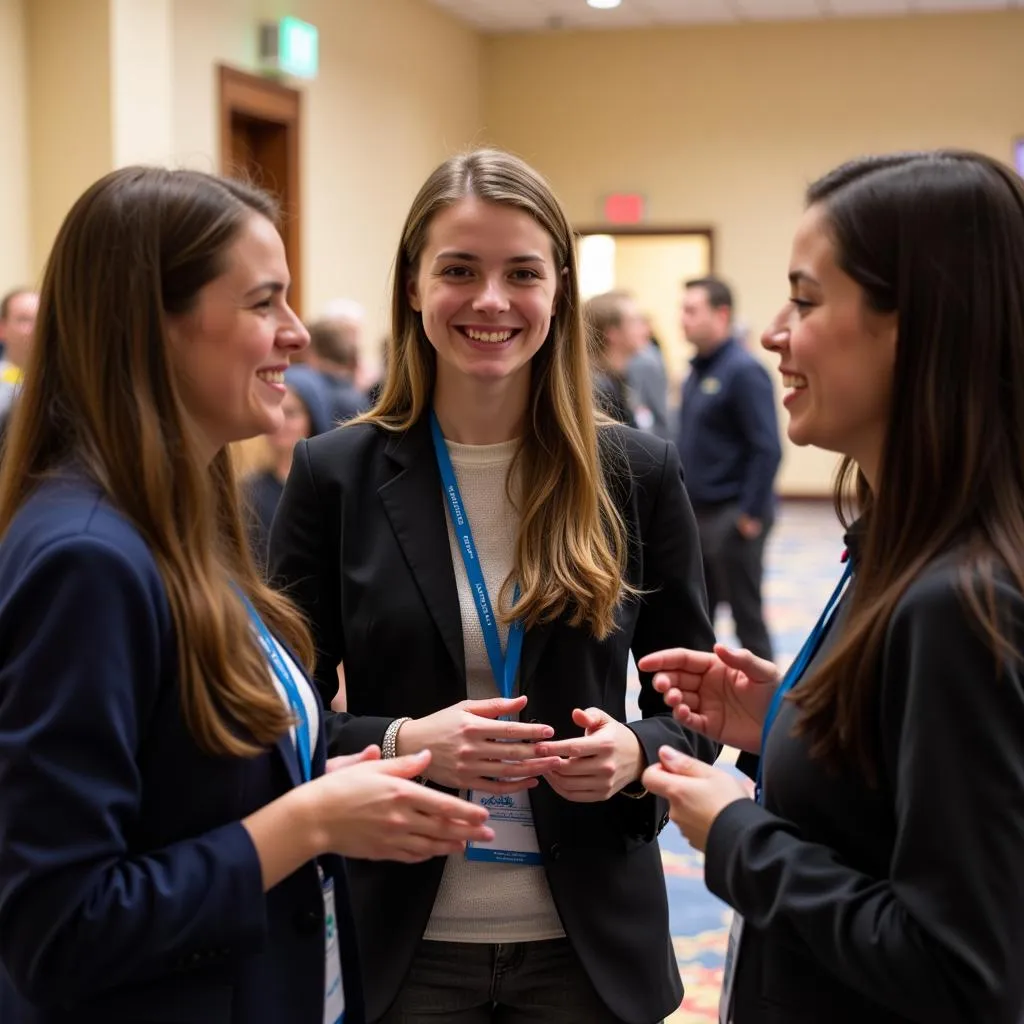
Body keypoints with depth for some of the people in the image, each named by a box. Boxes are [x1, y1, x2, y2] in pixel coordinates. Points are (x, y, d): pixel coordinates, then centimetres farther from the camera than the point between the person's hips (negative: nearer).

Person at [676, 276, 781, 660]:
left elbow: (767, 449, -19)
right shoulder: (696, 371, 11)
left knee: (747, 616, 2)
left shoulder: (744, 370, -14)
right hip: (697, 514, 8)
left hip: (732, 517, -8)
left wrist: (751, 513, -19)